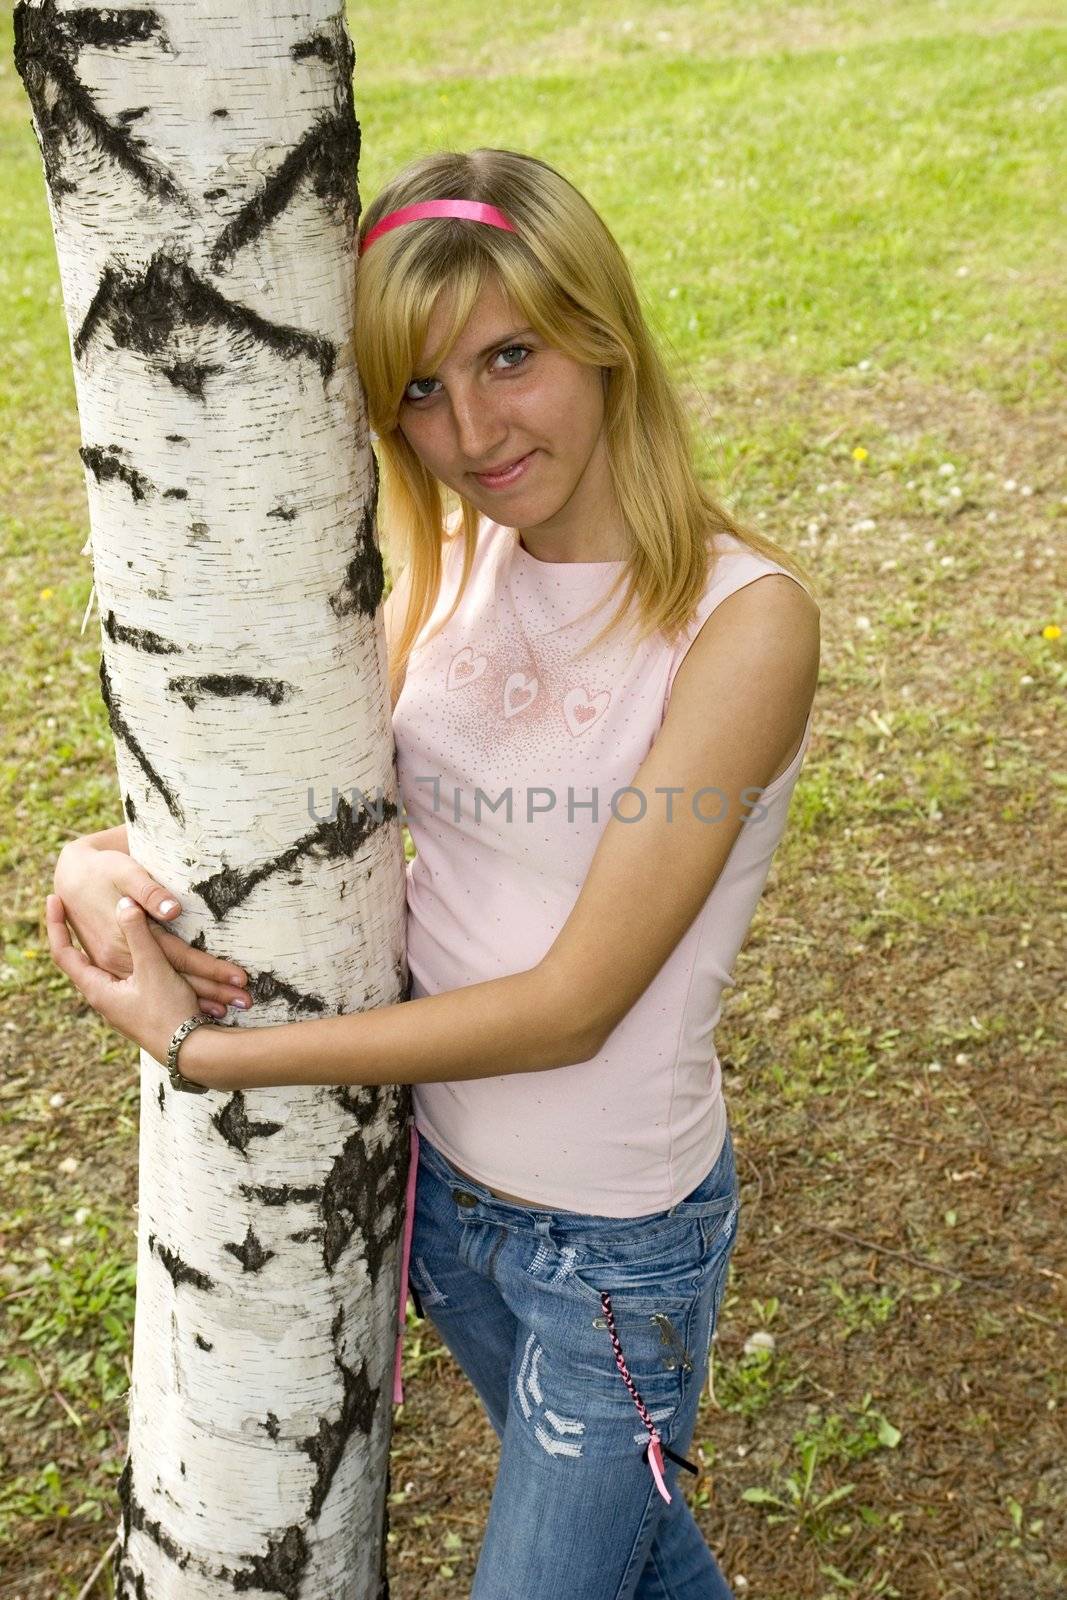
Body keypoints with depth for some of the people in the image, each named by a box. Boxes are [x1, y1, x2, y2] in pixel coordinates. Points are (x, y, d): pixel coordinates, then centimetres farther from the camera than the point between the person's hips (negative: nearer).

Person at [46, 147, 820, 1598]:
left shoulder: (741, 616, -24)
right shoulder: (450, 571, -5)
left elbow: (572, 1003, -26)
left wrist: (202, 1051, -23)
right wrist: (110, 862, -22)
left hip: (618, 1236, -5)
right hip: (440, 1174, 6)